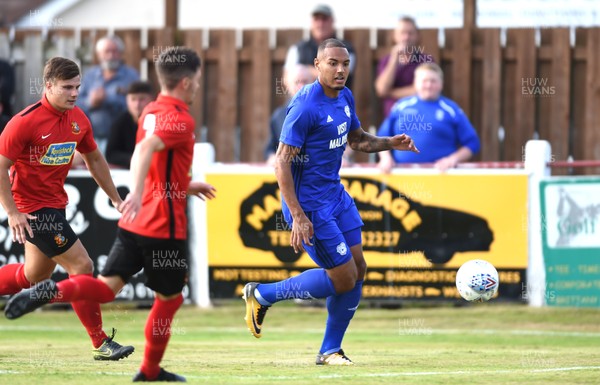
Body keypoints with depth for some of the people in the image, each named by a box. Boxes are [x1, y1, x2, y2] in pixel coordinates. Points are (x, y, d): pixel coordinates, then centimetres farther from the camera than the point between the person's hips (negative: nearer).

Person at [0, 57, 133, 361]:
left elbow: (94, 159, 18)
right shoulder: (26, 121, -19)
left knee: (36, 274, 20)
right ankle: (100, 343, -3)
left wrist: (115, 199, 18)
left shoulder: (78, 119, 2)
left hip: (54, 204, 8)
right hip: (30, 208, -8)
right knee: (81, 265, -11)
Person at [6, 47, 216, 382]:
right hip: (165, 225, -7)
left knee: (106, 287, 0)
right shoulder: (180, 119, -14)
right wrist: (137, 193, -44)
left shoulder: (152, 113, 14)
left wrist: (186, 187, 32)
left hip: (134, 221, 7)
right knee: (170, 297, 10)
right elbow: (145, 150, -32)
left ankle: (52, 291, -26)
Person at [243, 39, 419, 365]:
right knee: (343, 278, -6)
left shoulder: (345, 97, 5)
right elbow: (282, 162, -22)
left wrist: (390, 143, 2)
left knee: (357, 269, 5)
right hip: (309, 203, -8)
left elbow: (357, 140, 23)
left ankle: (330, 350, 17)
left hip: (335, 194, 9)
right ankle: (261, 295, 9)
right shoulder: (306, 106, -21)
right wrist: (298, 217, -26)